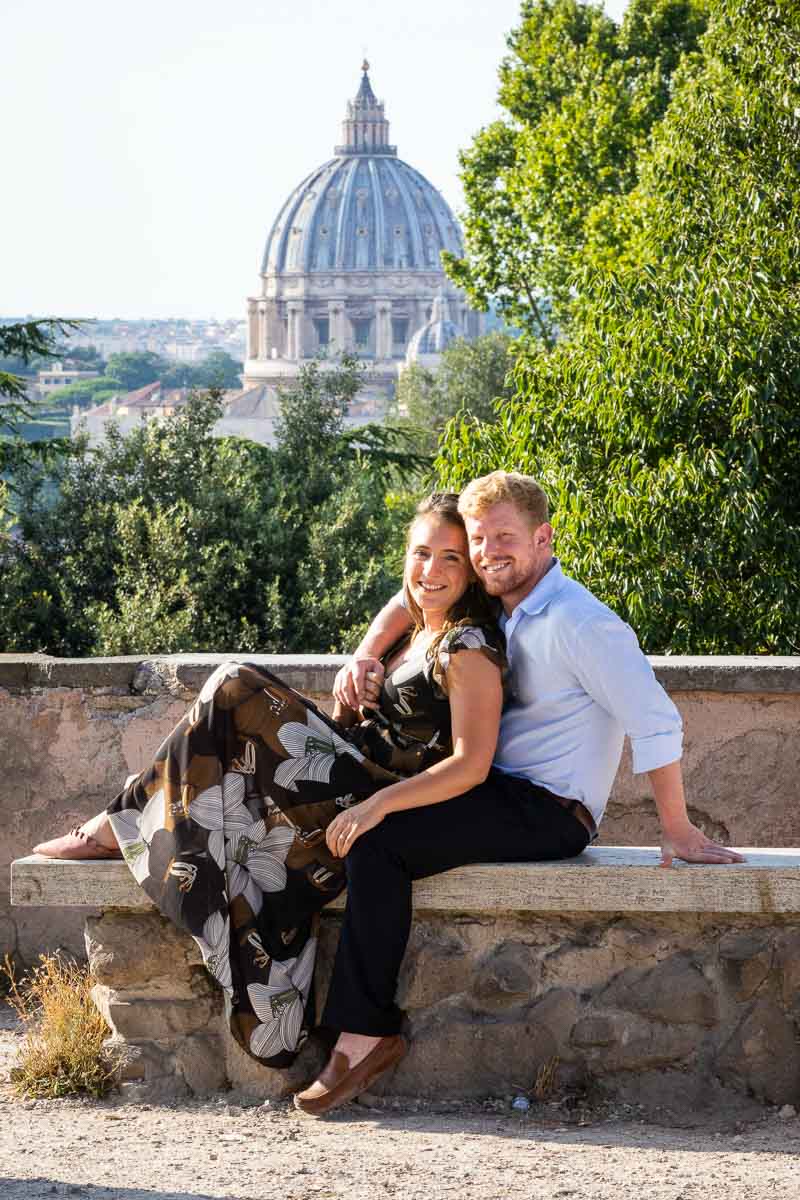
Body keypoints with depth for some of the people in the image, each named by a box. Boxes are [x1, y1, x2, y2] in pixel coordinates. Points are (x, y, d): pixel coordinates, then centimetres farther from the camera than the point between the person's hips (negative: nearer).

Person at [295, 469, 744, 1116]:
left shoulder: (578, 622, -16)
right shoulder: (498, 602, 12)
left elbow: (655, 723, -18)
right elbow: (412, 599, 27)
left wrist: (679, 831, -16)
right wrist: (365, 655, 7)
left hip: (549, 814, -10)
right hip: (505, 796, 10)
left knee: (377, 842, -22)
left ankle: (366, 1031, -18)